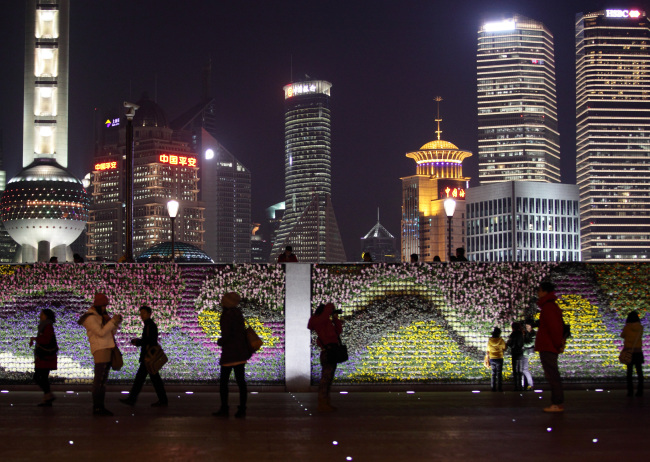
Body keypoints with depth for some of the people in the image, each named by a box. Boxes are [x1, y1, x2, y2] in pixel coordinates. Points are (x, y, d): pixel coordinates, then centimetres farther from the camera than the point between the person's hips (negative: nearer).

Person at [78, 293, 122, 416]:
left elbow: (112, 332, 19)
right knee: (99, 380, -11)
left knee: (103, 380, 9)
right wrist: (113, 321, -15)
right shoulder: (90, 318, -8)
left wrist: (116, 323, 1)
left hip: (107, 349, 9)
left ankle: (100, 407, 11)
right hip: (100, 350, -9)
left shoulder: (102, 315, 20)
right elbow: (101, 333, -18)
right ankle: (96, 407, -10)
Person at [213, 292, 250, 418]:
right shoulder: (238, 313, 10)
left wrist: (219, 341, 1)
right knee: (241, 381, 6)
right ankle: (242, 410, 6)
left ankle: (224, 409, 7)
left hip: (230, 353, -8)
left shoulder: (227, 315, -15)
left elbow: (226, 335, -19)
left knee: (223, 381, 4)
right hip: (241, 352, 8)